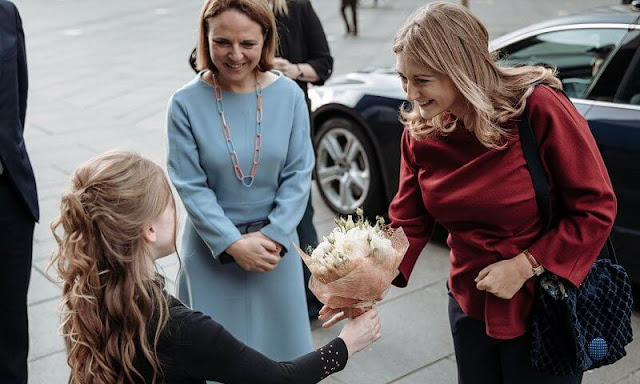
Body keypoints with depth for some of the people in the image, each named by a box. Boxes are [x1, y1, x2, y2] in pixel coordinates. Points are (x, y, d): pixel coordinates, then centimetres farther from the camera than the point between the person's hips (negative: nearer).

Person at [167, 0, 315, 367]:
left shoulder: (289, 95, -9)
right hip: (213, 246, -1)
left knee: (276, 336, 17)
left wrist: (272, 237, -13)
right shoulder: (186, 103, -13)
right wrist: (233, 243, -17)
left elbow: (298, 175, -6)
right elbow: (191, 186, -11)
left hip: (275, 243, 2)